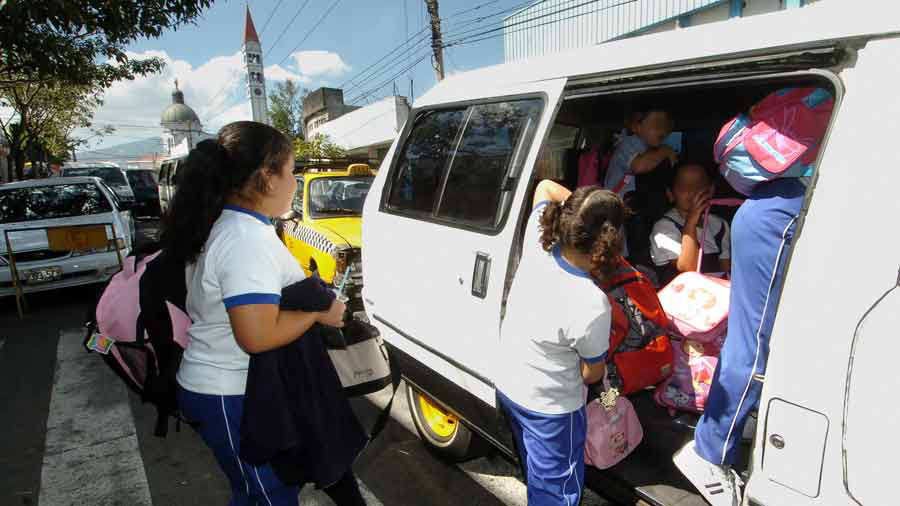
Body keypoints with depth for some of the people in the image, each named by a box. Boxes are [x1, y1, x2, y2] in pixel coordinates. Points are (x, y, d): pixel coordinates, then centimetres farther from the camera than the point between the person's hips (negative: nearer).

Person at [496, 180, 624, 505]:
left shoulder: (536, 247, -18)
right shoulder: (592, 306, -33)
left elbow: (545, 187, 2)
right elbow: (592, 374, -13)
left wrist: (579, 207, -7)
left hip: (507, 387, 6)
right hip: (550, 408, -6)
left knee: (536, 473, 30)